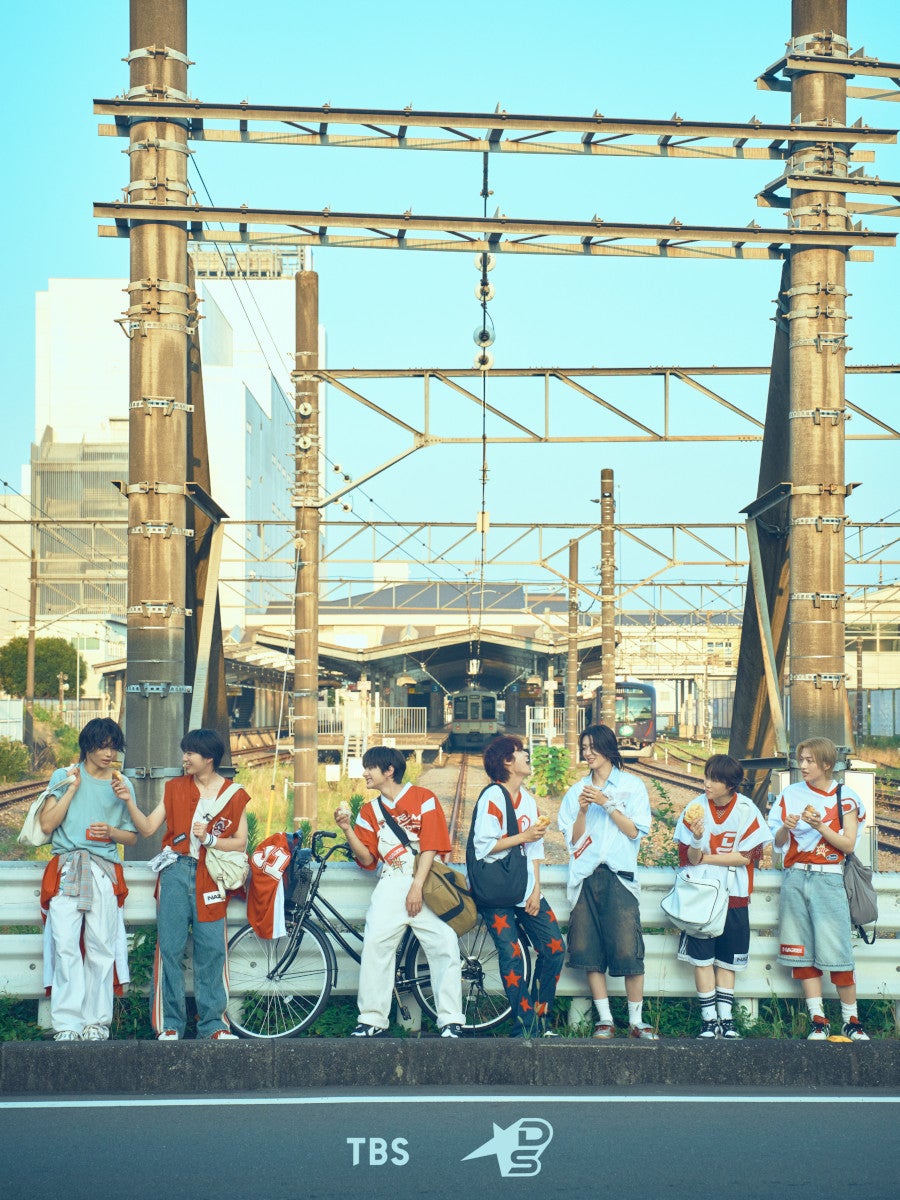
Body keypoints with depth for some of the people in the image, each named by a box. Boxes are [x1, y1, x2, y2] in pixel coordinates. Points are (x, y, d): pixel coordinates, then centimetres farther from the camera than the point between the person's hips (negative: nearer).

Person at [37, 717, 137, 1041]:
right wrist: (73, 788, -4)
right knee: (65, 947, -12)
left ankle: (96, 1022, 1)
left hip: (104, 872, 2)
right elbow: (47, 824, 0)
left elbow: (132, 836, 15)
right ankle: (67, 1024, -12)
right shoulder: (64, 777, 10)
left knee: (101, 949, -4)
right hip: (66, 870, -1)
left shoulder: (122, 785, 14)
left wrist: (110, 831, -5)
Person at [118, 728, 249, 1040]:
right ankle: (169, 1024, 2)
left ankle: (213, 1024, 5)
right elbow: (148, 827, 6)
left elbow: (241, 842, 4)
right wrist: (128, 801, -6)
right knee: (170, 948, -2)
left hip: (210, 876, -1)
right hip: (176, 873, 1)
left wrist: (209, 839, -10)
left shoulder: (234, 794, 6)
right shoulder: (175, 788, 11)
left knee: (212, 950, -2)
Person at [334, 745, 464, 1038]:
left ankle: (451, 1022, -12)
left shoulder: (423, 798, 5)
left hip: (426, 883, -3)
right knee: (375, 943, -17)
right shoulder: (370, 811, 17)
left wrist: (417, 887, -13)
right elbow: (367, 859, 10)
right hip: (391, 884, 3)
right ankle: (373, 1020, -13)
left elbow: (430, 847, -4)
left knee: (445, 945, -17)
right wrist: (347, 829, -4)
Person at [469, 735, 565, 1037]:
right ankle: (526, 1027, -6)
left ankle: (540, 1019, 11)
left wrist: (536, 890, 2)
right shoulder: (492, 797, -10)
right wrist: (523, 836, -13)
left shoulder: (528, 799, 13)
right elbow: (484, 846, -18)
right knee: (512, 956, -13)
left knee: (554, 949, 0)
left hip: (526, 892, 7)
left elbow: (535, 849, 12)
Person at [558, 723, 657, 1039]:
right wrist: (582, 811, -6)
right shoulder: (577, 791, 16)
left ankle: (636, 1021, -4)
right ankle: (605, 1020, 3)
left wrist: (607, 804, -8)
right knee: (589, 950, -3)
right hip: (585, 876, 3)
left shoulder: (632, 786, 9)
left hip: (618, 875, -3)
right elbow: (574, 839, 10)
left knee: (628, 950, -10)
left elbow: (634, 831, 0)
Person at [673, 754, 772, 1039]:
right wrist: (697, 839, -27)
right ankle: (709, 1020, 0)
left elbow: (746, 856, -9)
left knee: (727, 959, 6)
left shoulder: (746, 810, -5)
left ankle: (726, 1019, 12)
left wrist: (705, 858, -9)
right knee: (702, 957, -5)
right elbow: (689, 859, -6)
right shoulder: (696, 808, -4)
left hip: (734, 895, 0)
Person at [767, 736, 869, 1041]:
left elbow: (848, 844, -3)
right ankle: (818, 1020, 6)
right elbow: (778, 842, 10)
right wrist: (785, 828, -11)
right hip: (795, 878, 3)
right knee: (803, 951, 1)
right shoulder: (790, 795, 9)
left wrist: (819, 826, -15)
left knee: (837, 950, -7)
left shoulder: (845, 798, 2)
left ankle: (851, 1021, 3)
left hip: (828, 879, -3)